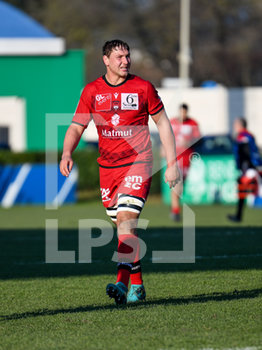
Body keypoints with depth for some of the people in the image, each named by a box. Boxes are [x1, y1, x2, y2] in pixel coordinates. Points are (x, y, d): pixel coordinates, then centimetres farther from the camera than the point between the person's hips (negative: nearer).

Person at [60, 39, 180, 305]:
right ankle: (137, 285, 21)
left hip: (138, 164, -4)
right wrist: (67, 154, -16)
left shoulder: (143, 88, -1)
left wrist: (172, 164, 3)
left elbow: (163, 123, 6)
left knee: (126, 223, -19)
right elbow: (76, 127, 4)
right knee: (125, 229, 10)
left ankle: (122, 284, -27)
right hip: (107, 167, 4)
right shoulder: (92, 91, 4)